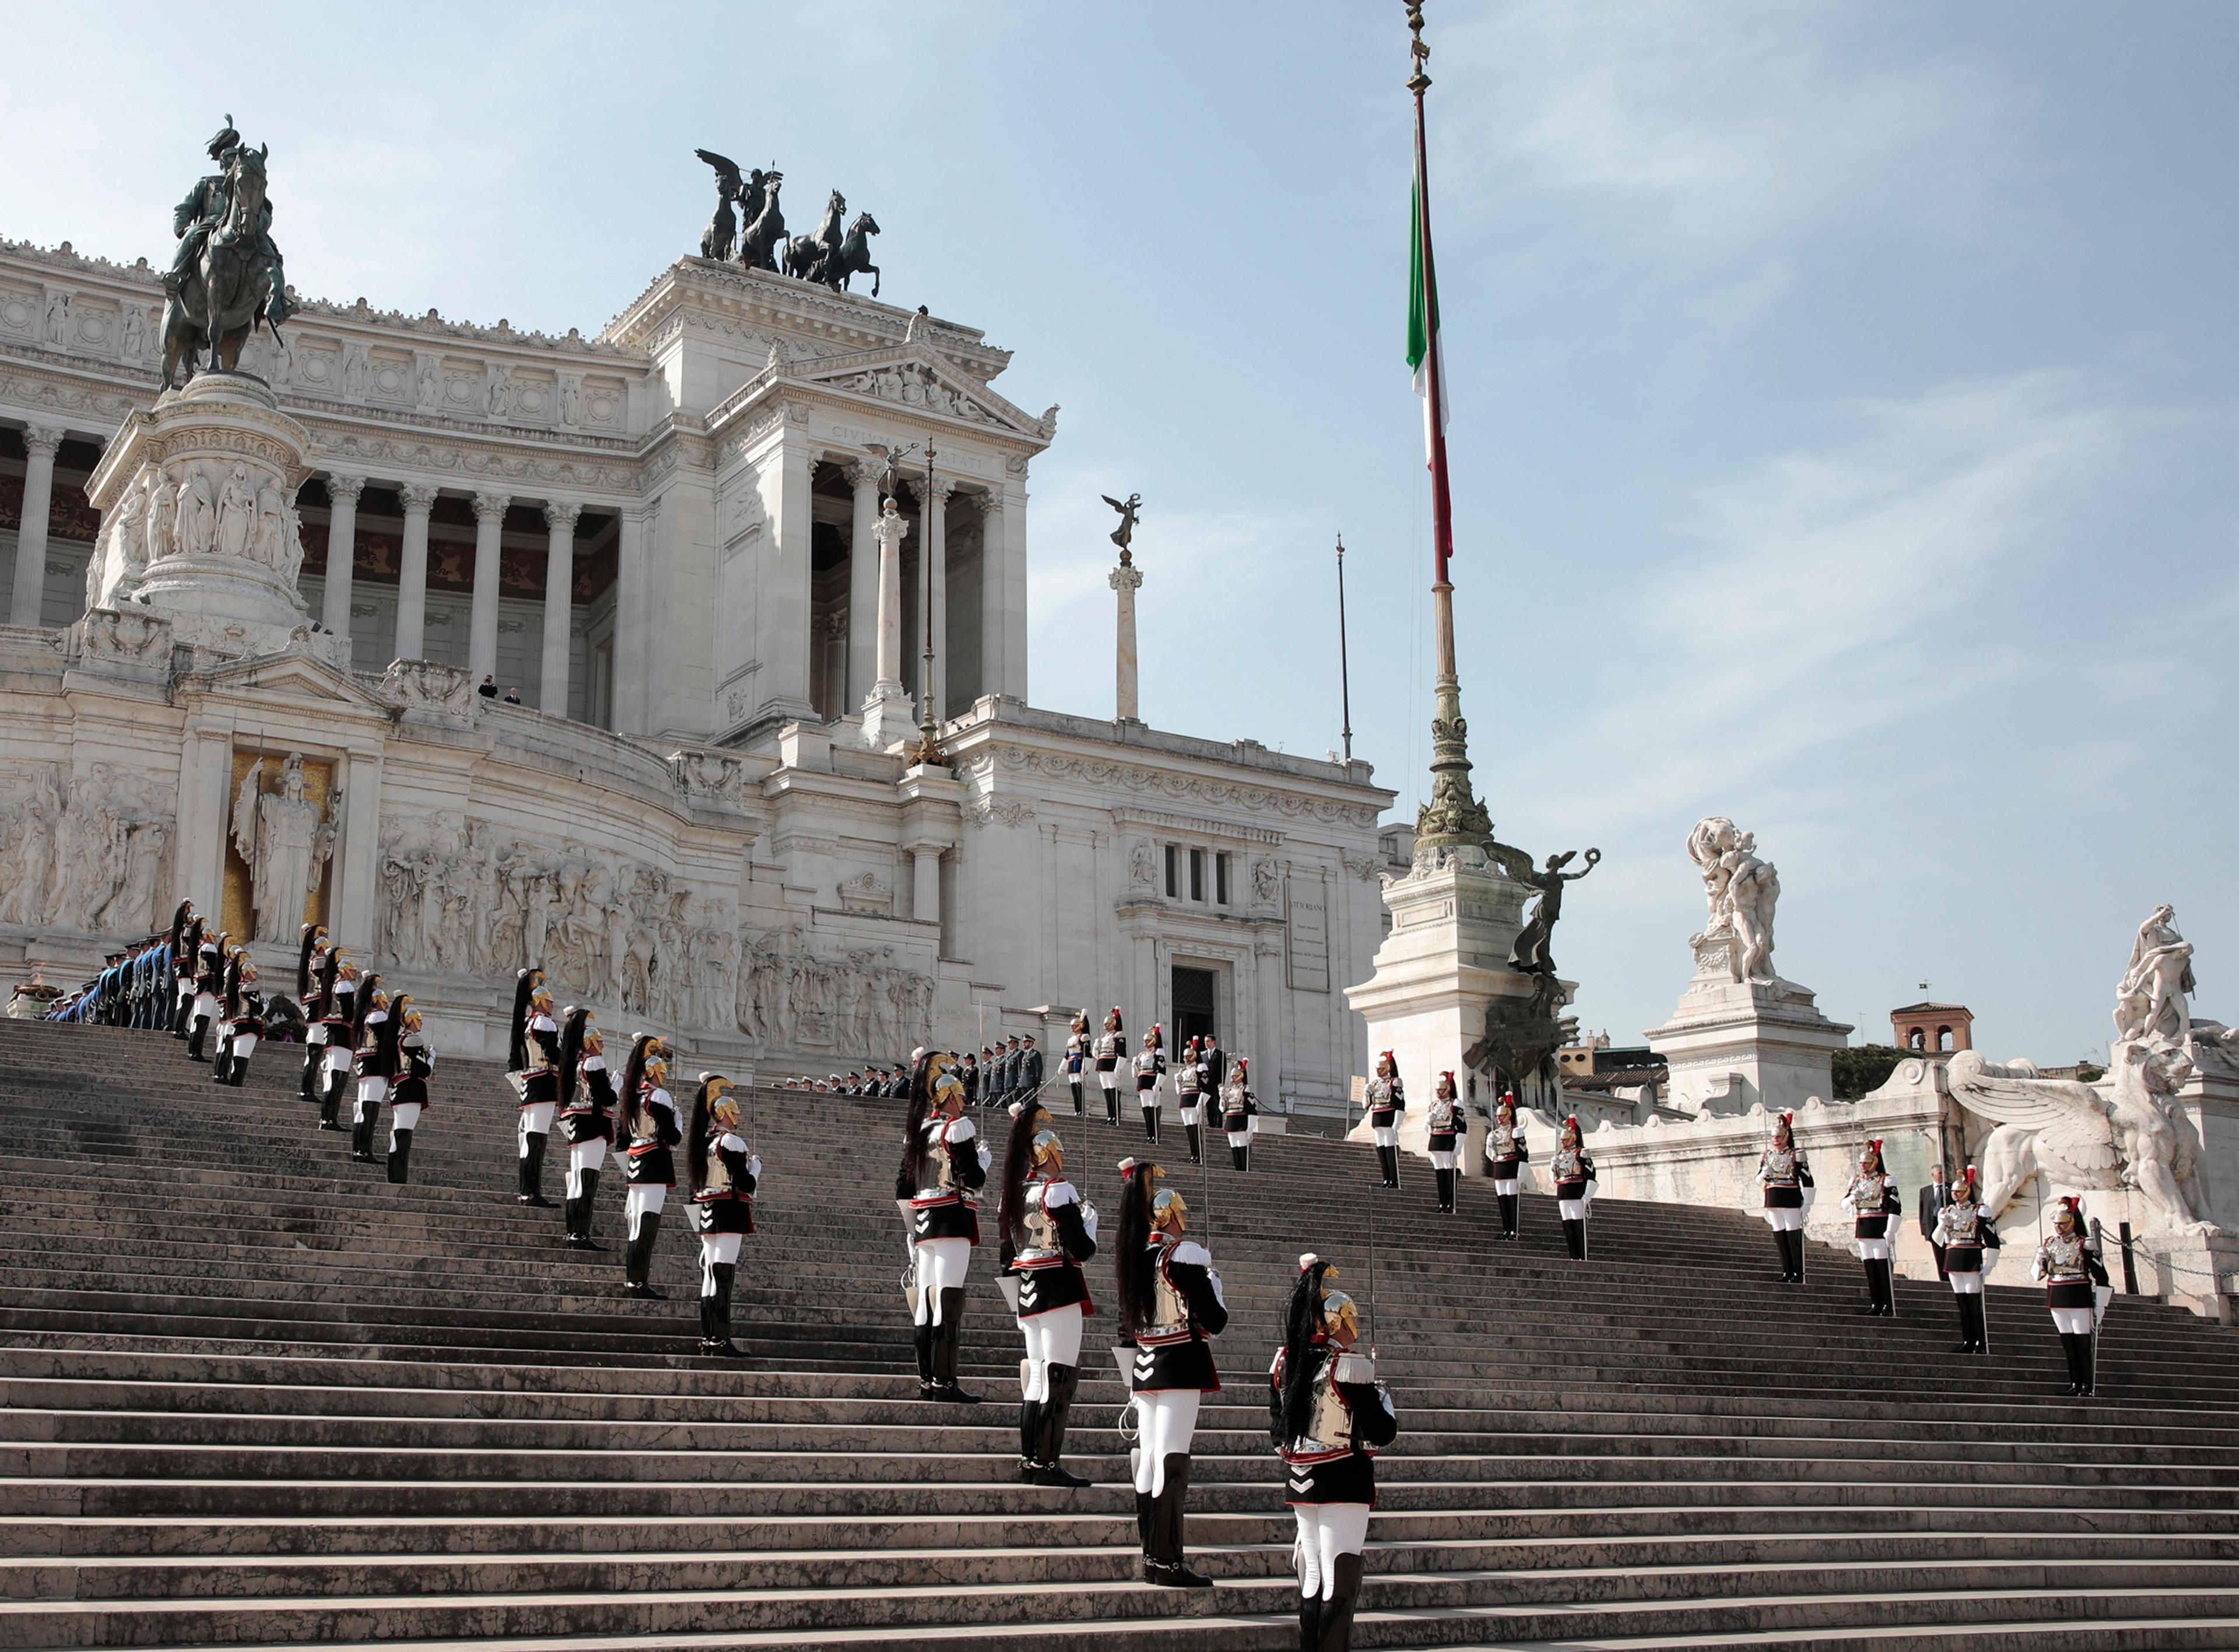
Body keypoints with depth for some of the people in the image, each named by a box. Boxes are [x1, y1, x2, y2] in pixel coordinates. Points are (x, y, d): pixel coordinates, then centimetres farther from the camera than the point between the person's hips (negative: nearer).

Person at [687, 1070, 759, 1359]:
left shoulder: (701, 1141, 12)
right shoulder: (731, 1142, -12)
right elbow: (746, 1185, -12)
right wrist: (756, 1164, 0)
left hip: (707, 1212, 8)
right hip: (730, 1213, -8)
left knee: (709, 1273, 10)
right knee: (723, 1274, -9)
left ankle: (707, 1339, 13)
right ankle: (721, 1341, -10)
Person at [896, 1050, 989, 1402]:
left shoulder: (916, 1130, 16)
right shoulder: (956, 1126, -7)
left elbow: (902, 1189, 17)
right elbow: (973, 1180, -13)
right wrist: (984, 1157, 6)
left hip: (923, 1223, 8)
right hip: (953, 1220, -8)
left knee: (926, 1298, 8)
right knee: (948, 1298, -10)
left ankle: (926, 1382, 10)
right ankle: (944, 1382, -13)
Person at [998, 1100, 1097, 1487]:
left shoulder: (1015, 1192, 12)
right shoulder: (1058, 1191, -12)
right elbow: (1081, 1250, -15)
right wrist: (1090, 1220, 4)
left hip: (1027, 1294, 8)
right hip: (1059, 1293, -8)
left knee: (1036, 1376, 13)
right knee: (1060, 1377, -5)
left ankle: (1029, 1462, 16)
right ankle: (1047, 1464, -6)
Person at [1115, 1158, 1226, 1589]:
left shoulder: (1134, 1257, 9)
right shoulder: (1184, 1255, -11)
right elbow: (1213, 1321, -11)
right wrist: (1215, 1285, 5)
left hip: (1145, 1370, 7)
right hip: (1181, 1367, -7)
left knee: (1148, 1459, 10)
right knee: (1173, 1461, -7)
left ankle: (1150, 1557, 14)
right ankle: (1169, 1562, -7)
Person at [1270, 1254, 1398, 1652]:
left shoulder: (1283, 1361, 5)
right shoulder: (1350, 1366, -16)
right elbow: (1382, 1433, -12)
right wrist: (1384, 1395, 5)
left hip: (1299, 1482, 7)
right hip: (1343, 1482, -7)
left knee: (1311, 1577, 14)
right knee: (1340, 1582, -5)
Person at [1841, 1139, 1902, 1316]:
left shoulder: (1886, 1181, -5)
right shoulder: (1855, 1181, 14)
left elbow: (1895, 1208, -10)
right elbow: (1844, 1205, 17)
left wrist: (1890, 1231, -17)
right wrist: (1852, 1198, -7)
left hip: (1879, 1228, -6)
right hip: (1862, 1227, 6)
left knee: (1882, 1265, -7)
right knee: (1869, 1266, 6)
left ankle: (1888, 1305, -4)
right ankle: (1876, 1304, 10)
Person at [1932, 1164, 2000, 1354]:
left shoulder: (1979, 1211, -3)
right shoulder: (1947, 1211, 13)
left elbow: (1991, 1238, -5)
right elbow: (1939, 1239, 15)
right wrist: (1942, 1224, -5)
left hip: (1972, 1258, -5)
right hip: (1953, 1258, 5)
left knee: (1974, 1300, -8)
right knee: (1960, 1300, 6)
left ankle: (1981, 1342, -2)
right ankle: (1967, 1341, 11)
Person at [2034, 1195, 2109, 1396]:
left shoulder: (2084, 1245, -6)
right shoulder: (2049, 1243, 9)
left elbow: (2100, 1275, -6)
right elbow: (2039, 1274, 11)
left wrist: (2099, 1303, -8)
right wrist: (2040, 1259, -10)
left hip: (2080, 1298, -5)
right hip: (2056, 1299, 5)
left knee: (2082, 1341, -4)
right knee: (2067, 1341, 8)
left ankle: (2089, 1383, 2)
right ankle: (2075, 1382, 15)